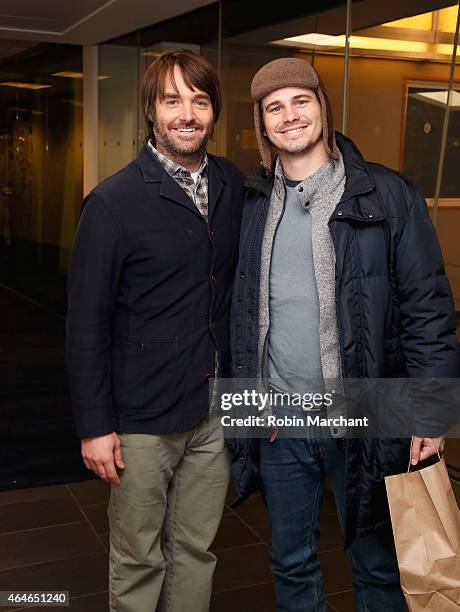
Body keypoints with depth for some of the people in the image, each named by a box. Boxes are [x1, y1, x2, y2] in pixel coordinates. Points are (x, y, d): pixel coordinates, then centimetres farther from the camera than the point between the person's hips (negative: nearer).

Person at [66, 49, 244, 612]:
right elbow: (86, 323, -10)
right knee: (138, 560, 11)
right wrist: (94, 426, -11)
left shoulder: (234, 186, 4)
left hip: (216, 410, 4)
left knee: (196, 549, 17)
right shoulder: (113, 202, -11)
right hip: (144, 418, -4)